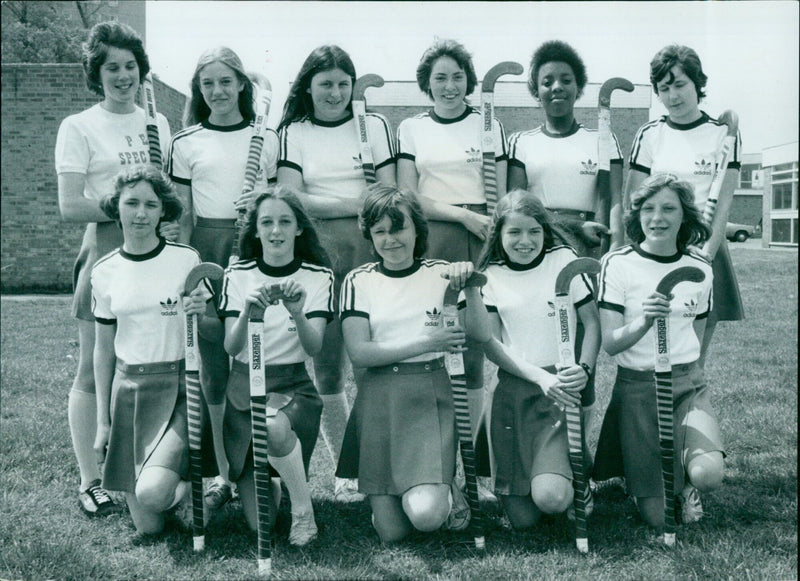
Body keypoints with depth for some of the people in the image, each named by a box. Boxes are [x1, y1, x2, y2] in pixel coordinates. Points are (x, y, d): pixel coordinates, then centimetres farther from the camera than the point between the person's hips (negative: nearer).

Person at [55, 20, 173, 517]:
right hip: (107, 252, -4)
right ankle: (90, 481, 11)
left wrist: (174, 224, 2)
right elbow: (70, 207, -8)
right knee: (96, 370, 0)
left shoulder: (158, 123, 16)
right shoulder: (79, 128, 1)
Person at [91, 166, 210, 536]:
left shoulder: (186, 259, -4)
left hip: (179, 386, -2)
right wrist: (102, 421, 10)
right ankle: (180, 479, 32)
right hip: (129, 391, 3)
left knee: (152, 493, -24)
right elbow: (103, 350, 11)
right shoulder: (105, 272, 4)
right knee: (147, 527, 1)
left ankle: (189, 478, 10)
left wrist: (202, 312, -20)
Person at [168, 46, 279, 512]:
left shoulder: (267, 138, 9)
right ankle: (224, 471, 12)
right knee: (213, 360, 1)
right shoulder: (186, 142, 9)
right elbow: (183, 214, 8)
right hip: (207, 248, 1)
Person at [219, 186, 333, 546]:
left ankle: (303, 512, -13)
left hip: (293, 385, -1)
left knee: (275, 426, -40)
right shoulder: (238, 274, 2)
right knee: (259, 522, -8)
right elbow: (231, 347, -7)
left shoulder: (318, 276, -1)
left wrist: (297, 313, -32)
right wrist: (247, 311, -27)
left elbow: (314, 348, -12)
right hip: (244, 384, 1)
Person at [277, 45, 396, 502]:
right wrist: (355, 203, -7)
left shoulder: (374, 125, 13)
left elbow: (389, 197, 7)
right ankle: (345, 469, 13)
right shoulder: (293, 133, 12)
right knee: (326, 367, 3)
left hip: (367, 247, 0)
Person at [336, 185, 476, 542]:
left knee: (426, 514, -18)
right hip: (380, 401, 0)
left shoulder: (441, 273, 7)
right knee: (391, 531, -3)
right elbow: (358, 353, -6)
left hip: (432, 395, 0)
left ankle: (447, 490, 16)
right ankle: (384, 496, 31)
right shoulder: (359, 281, 3)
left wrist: (467, 287, -16)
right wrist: (425, 344, -13)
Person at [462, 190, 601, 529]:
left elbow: (592, 322, 7)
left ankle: (575, 475, 13)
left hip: (562, 388, -1)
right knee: (522, 518, -2)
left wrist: (584, 369, -12)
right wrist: (540, 377, -14)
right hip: (512, 391, 2)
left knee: (551, 497, -21)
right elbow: (490, 343, 1)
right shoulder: (491, 276, 8)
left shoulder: (564, 260, 5)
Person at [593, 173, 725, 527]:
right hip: (637, 387, -3)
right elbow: (610, 344, -13)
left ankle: (685, 483, 10)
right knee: (658, 518, -6)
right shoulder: (618, 264, -7)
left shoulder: (700, 269, 5)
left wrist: (683, 373, 8)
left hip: (688, 384, 3)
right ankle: (637, 474, 28)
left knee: (709, 474, -26)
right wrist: (645, 321, -30)